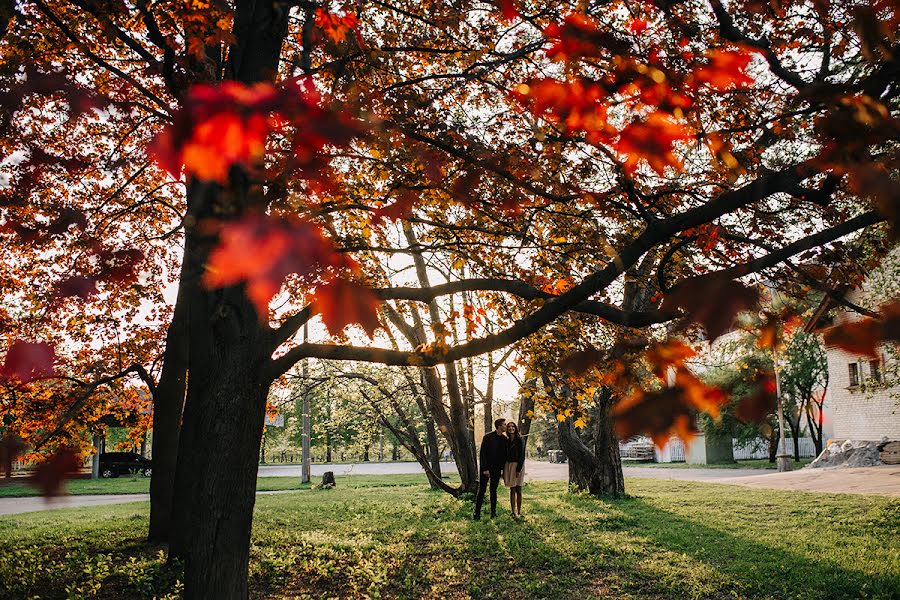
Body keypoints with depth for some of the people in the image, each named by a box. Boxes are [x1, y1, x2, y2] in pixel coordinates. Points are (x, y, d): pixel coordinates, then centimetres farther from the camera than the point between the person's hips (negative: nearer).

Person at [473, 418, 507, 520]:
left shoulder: (504, 439, 5)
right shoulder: (488, 437, -10)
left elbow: (505, 454, 12)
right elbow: (482, 454, -12)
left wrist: (503, 468, 4)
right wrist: (485, 469, -16)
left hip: (497, 469, 5)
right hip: (486, 468, -4)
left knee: (494, 491, 9)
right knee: (482, 490, -2)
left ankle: (493, 512, 13)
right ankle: (477, 513, 1)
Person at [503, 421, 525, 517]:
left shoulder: (520, 440, -5)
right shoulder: (507, 440, 11)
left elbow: (522, 455, -10)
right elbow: (505, 455, 14)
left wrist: (518, 469, -16)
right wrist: (504, 470, 9)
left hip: (517, 465, -5)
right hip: (508, 465, 5)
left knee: (518, 489, -1)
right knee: (512, 489, 5)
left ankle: (519, 512, 5)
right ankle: (513, 512, 7)